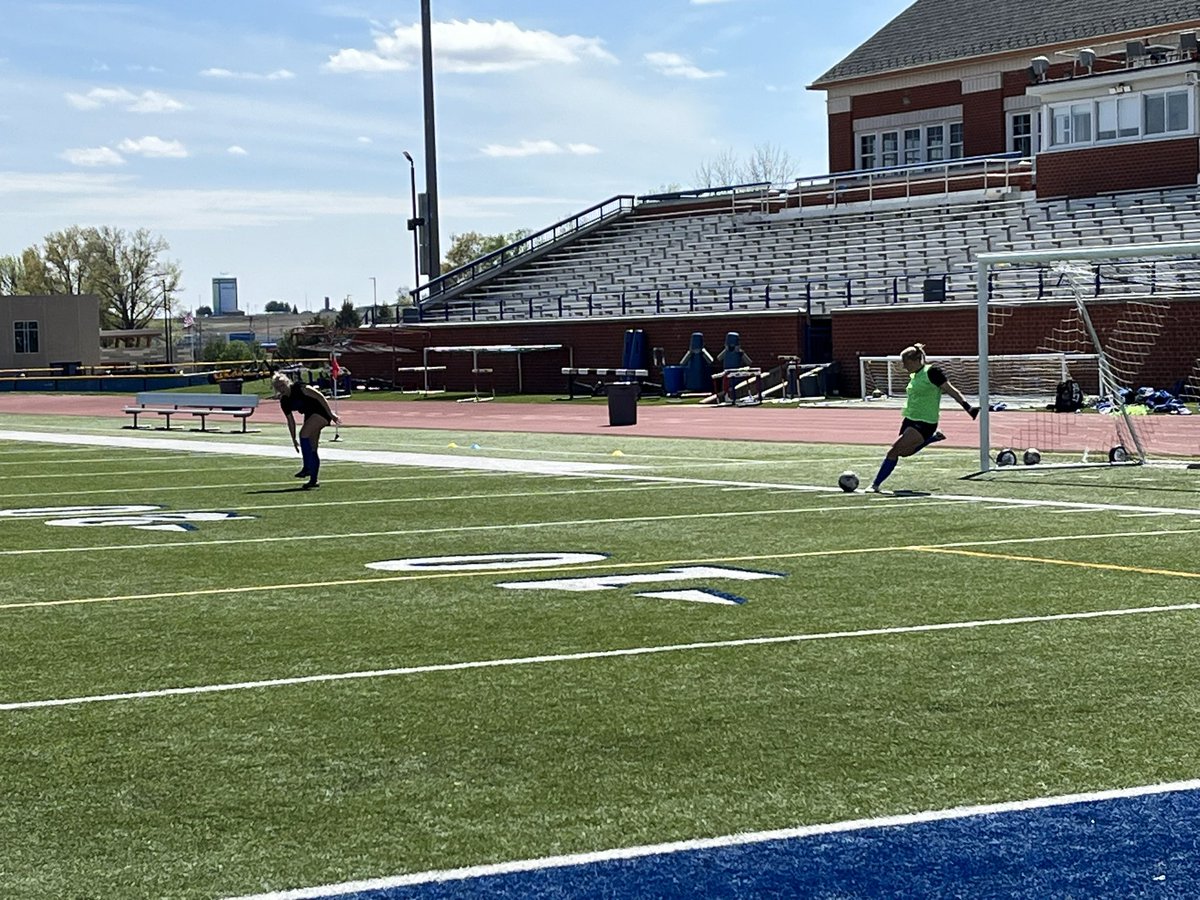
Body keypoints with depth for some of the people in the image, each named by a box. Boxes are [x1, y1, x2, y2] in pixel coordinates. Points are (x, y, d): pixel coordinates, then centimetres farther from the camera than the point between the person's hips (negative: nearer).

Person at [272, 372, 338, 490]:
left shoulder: (299, 388, -18)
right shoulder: (284, 402, 3)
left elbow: (320, 396, -17)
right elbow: (290, 421, 12)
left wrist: (331, 413, -19)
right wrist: (294, 439, 11)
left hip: (321, 412, -8)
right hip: (310, 416, 8)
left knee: (304, 432, -27)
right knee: (311, 449, 5)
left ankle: (307, 467, -24)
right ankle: (313, 481, 10)